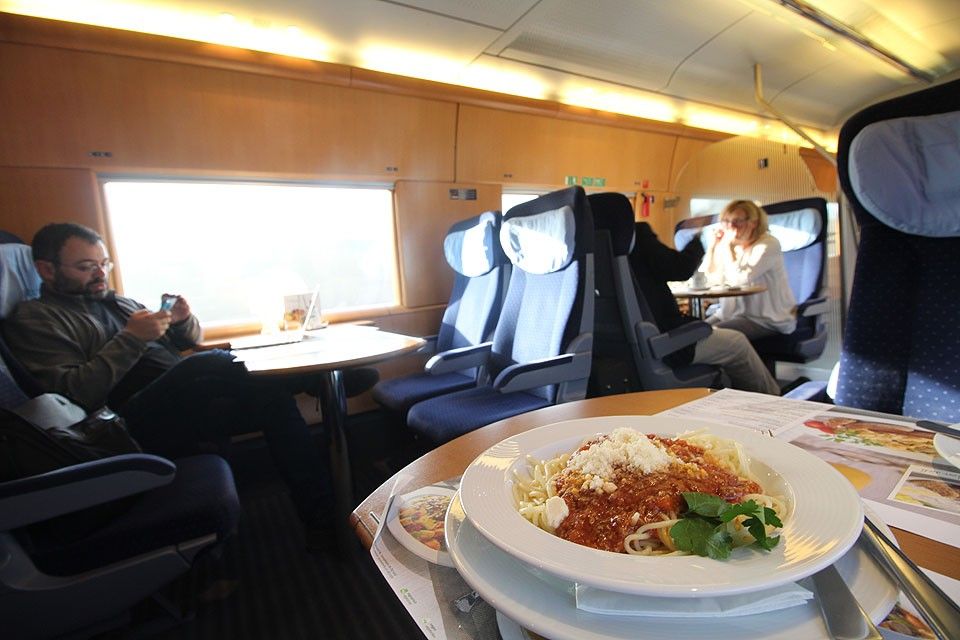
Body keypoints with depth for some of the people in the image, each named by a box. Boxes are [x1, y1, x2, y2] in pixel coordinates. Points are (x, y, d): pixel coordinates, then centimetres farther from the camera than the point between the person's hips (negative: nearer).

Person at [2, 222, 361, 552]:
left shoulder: (116, 303, 24)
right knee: (209, 365, -34)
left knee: (273, 398, -18)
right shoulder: (34, 319, 5)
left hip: (190, 401, 7)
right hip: (135, 427, -6)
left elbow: (189, 342, 24)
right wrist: (130, 338, -14)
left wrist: (184, 320, 2)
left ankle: (323, 522, -15)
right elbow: (71, 394, -12)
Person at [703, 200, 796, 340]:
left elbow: (739, 279, -25)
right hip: (735, 312, 7)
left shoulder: (768, 245, -13)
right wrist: (713, 244, -4)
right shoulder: (730, 245, 7)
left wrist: (727, 246, -22)